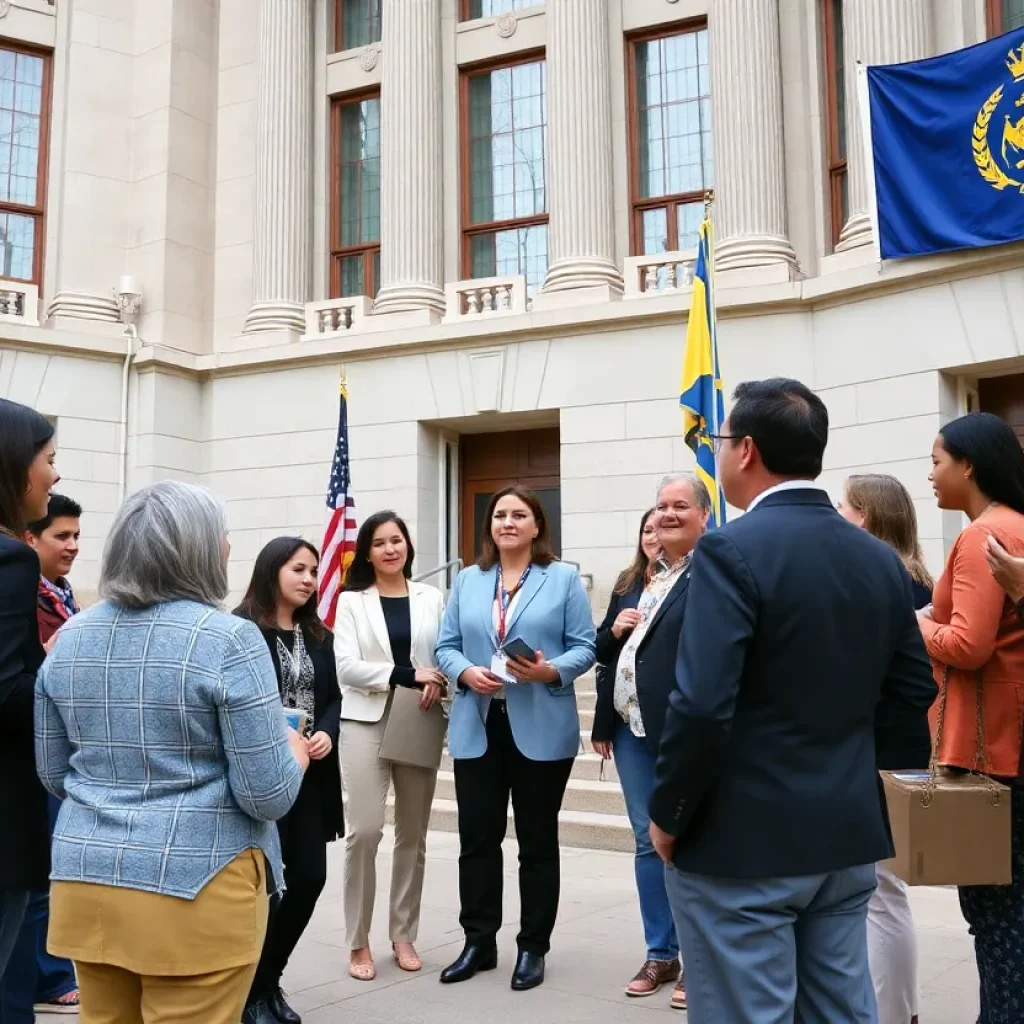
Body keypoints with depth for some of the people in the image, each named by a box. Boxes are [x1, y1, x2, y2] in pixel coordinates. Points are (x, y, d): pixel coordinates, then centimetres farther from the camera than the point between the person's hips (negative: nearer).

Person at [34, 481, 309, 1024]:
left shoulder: (70, 637, 3)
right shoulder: (229, 639, -15)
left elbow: (54, 775, 13)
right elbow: (268, 796, -15)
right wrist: (295, 750, 4)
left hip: (84, 883, 6)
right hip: (196, 888, -6)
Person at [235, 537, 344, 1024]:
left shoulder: (320, 637, 13)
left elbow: (333, 697, 14)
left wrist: (327, 734, -6)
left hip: (309, 774, 6)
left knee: (310, 876, 5)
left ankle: (268, 981, 25)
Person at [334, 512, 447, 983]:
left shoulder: (431, 598, 8)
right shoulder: (351, 601, 4)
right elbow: (346, 665, -7)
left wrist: (437, 684, -16)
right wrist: (407, 674, -16)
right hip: (366, 721, -2)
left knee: (413, 835, 9)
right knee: (365, 832, -8)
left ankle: (404, 935, 22)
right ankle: (358, 942, 7)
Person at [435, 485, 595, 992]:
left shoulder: (564, 578, 2)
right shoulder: (467, 580, 12)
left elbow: (585, 647, -3)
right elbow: (446, 646, 8)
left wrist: (551, 671, -20)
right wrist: (467, 673, -12)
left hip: (542, 731, -3)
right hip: (477, 729, 3)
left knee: (537, 841, 7)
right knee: (476, 837, 7)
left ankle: (533, 947, 19)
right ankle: (478, 941, 20)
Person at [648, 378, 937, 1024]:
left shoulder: (732, 549, -17)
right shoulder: (882, 558, 5)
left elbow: (701, 705, -22)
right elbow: (914, 692, 11)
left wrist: (668, 816, -9)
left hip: (743, 841, -7)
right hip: (848, 834, 7)